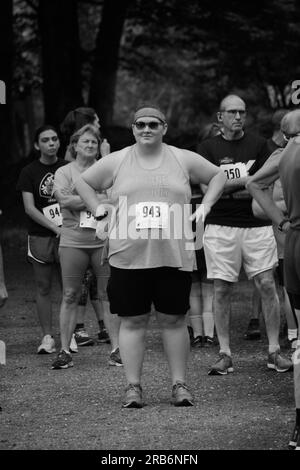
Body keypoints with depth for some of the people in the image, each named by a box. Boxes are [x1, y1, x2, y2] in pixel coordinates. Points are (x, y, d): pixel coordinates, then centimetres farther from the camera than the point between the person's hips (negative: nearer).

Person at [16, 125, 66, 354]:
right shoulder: (29, 172, 1)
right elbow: (30, 208, -4)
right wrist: (55, 228, -12)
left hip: (66, 235, 1)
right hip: (40, 238, -1)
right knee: (44, 288, 2)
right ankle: (47, 337, 7)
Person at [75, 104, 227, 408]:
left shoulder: (184, 160, 7)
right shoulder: (116, 162, 7)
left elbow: (217, 176, 19)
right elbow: (83, 182, 19)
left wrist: (204, 207, 8)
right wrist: (99, 211, 8)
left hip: (174, 255, 0)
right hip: (129, 255, 0)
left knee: (173, 319, 3)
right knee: (132, 320, 1)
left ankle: (179, 383, 10)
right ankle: (133, 385, 7)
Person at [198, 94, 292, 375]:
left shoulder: (257, 144, 9)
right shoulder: (208, 148, 5)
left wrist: (228, 186, -7)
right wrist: (245, 180, -9)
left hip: (256, 224, 1)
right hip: (220, 225, -1)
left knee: (267, 285, -4)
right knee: (222, 289, -1)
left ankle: (274, 352, 1)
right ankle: (225, 355, 4)